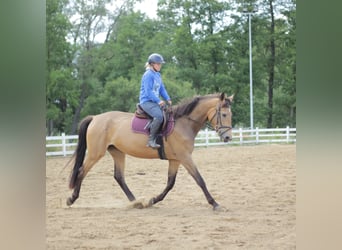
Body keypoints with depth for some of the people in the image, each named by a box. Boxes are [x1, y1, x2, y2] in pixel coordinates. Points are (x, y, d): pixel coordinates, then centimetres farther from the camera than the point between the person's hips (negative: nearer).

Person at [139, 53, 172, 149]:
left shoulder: (158, 75, 17)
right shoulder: (148, 75, -11)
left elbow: (162, 89, 19)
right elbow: (148, 91, -17)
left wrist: (168, 99, 4)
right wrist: (158, 101, -22)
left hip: (155, 101, 10)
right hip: (147, 101, -10)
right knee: (159, 116, -31)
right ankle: (151, 140, -26)